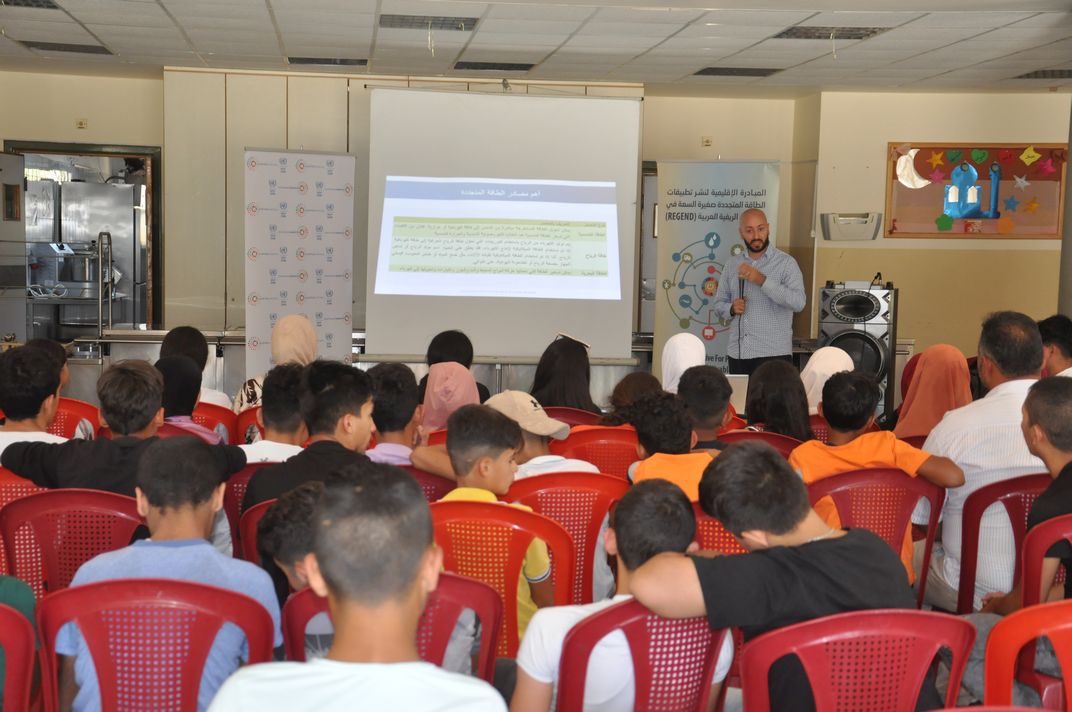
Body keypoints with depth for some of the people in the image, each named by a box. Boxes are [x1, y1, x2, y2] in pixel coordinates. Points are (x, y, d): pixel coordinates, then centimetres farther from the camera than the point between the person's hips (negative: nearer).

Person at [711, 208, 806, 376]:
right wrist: (732, 308, -7)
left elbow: (798, 302, -15)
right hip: (737, 354, 4)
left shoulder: (786, 263, -1)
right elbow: (719, 305, 16)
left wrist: (762, 280, -21)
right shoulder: (732, 264, 13)